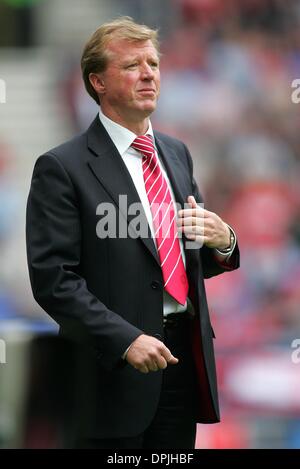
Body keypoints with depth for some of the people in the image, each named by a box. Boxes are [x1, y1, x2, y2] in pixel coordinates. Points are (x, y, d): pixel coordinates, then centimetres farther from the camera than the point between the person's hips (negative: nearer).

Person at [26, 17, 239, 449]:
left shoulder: (176, 154, 15)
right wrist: (126, 340, -21)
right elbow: (53, 280, -13)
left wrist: (223, 242, -4)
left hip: (185, 360, 6)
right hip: (114, 372, -6)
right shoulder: (62, 168, -7)